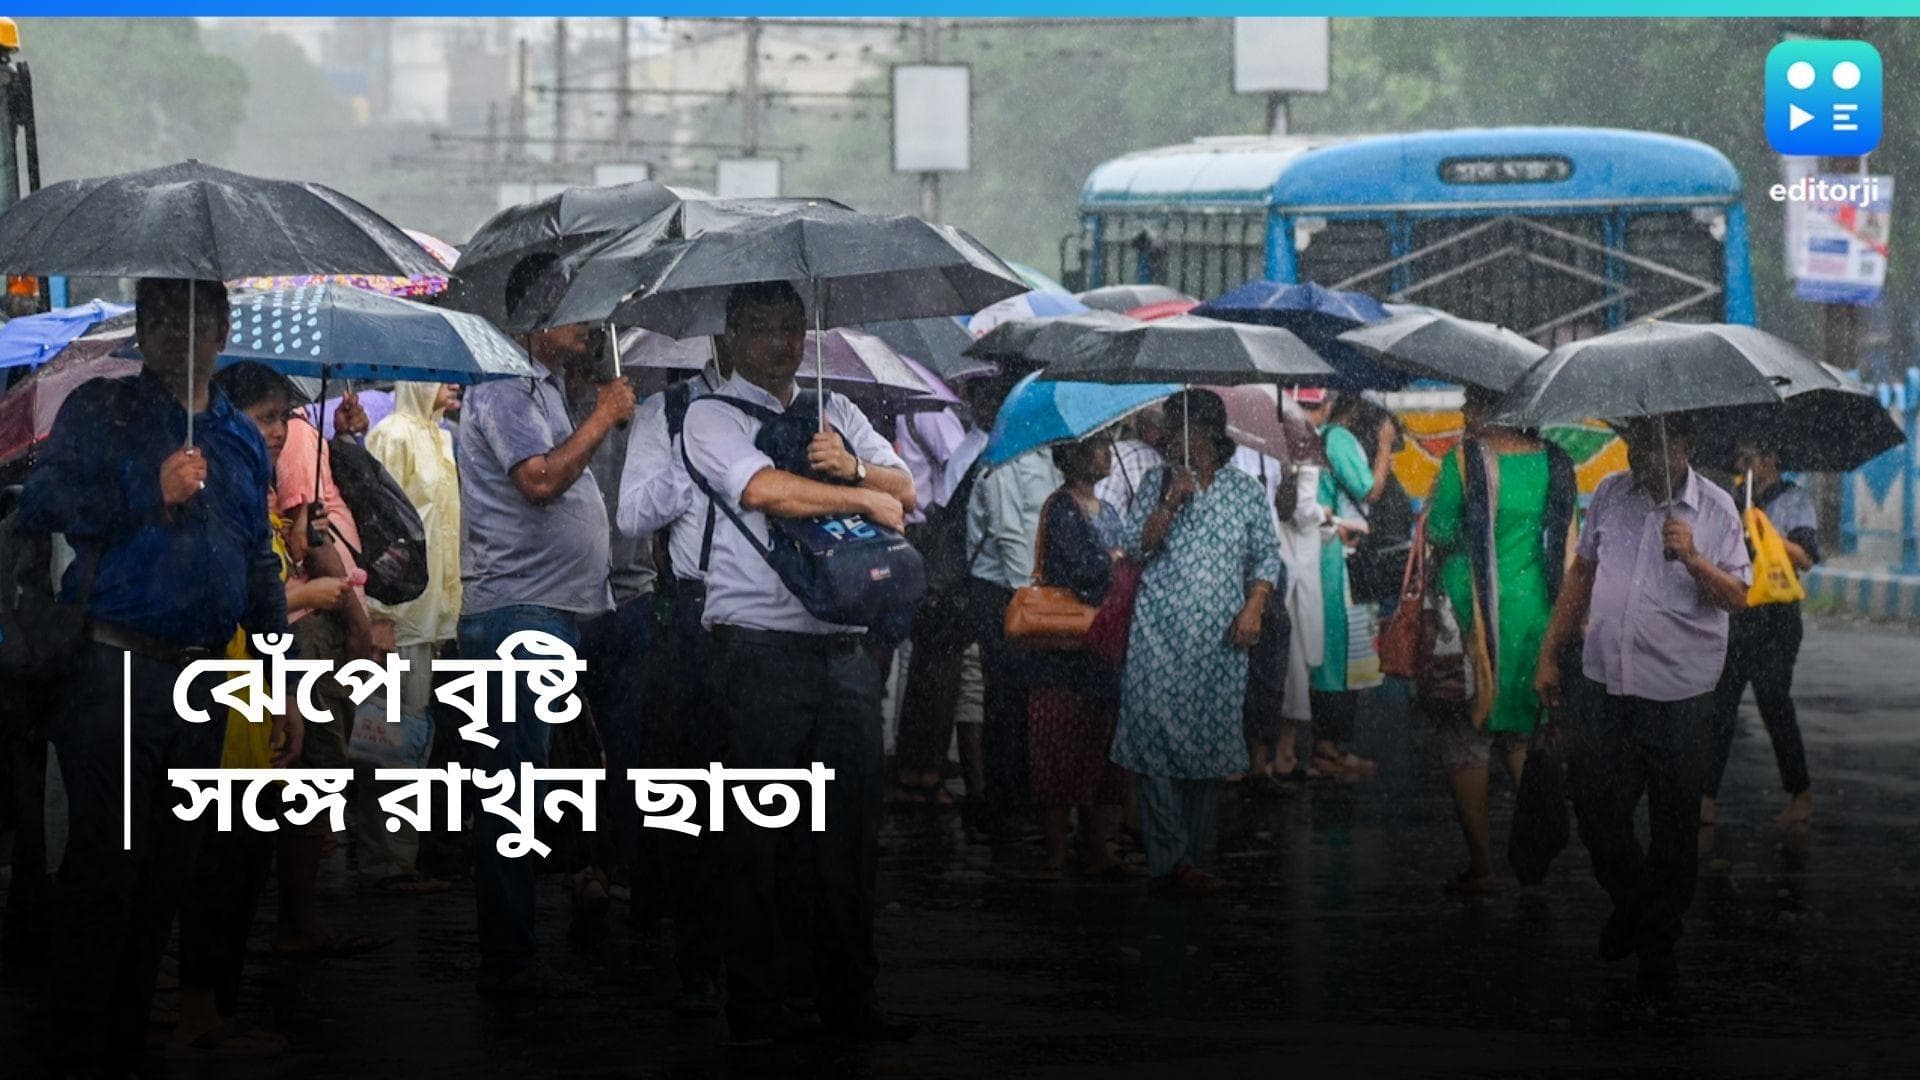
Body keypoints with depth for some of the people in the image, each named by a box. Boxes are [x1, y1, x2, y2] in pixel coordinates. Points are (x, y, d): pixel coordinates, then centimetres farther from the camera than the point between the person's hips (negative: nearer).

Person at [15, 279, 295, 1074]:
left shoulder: (242, 439, 18)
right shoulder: (100, 412, 2)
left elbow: (261, 567, 23)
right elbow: (41, 507, -11)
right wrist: (153, 495, -17)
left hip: (201, 679, 6)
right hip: (114, 672, -5)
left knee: (165, 878, 7)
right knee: (104, 872, -7)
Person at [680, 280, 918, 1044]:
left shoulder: (833, 411, 20)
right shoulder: (711, 415, 1)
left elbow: (905, 490, 12)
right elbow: (763, 489, -16)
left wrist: (854, 466, -10)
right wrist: (866, 499, -7)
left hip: (843, 645, 6)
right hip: (760, 648, -6)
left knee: (852, 827, 5)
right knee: (758, 839, -4)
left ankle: (849, 1001, 12)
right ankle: (755, 1007, 1)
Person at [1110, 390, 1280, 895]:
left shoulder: (1245, 490, 8)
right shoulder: (1156, 484, 8)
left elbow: (1267, 556, 10)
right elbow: (1137, 546, -1)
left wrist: (1253, 608, -3)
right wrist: (1171, 502, -13)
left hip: (1219, 639, 1)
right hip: (1160, 632, -1)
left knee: (1208, 741, 1)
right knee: (1158, 738, -10)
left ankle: (1192, 858, 7)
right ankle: (1171, 861, -11)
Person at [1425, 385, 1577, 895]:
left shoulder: (1464, 460, -12)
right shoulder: (1554, 461, 4)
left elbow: (1438, 535, -9)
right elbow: (1565, 541, 10)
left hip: (1473, 610, -5)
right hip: (1535, 611, 5)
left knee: (1465, 737, 3)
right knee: (1522, 732, 19)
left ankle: (1481, 862, 1)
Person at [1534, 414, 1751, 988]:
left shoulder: (1715, 509, -6)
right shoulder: (1609, 494, 4)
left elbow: (1737, 596, -7)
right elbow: (1582, 574, 14)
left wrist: (1693, 560, -25)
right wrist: (1549, 654, 14)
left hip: (1678, 696, -3)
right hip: (1603, 683, 3)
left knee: (1673, 826, 6)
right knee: (1595, 809, 7)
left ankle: (1659, 940, 22)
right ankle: (1630, 902, 33)